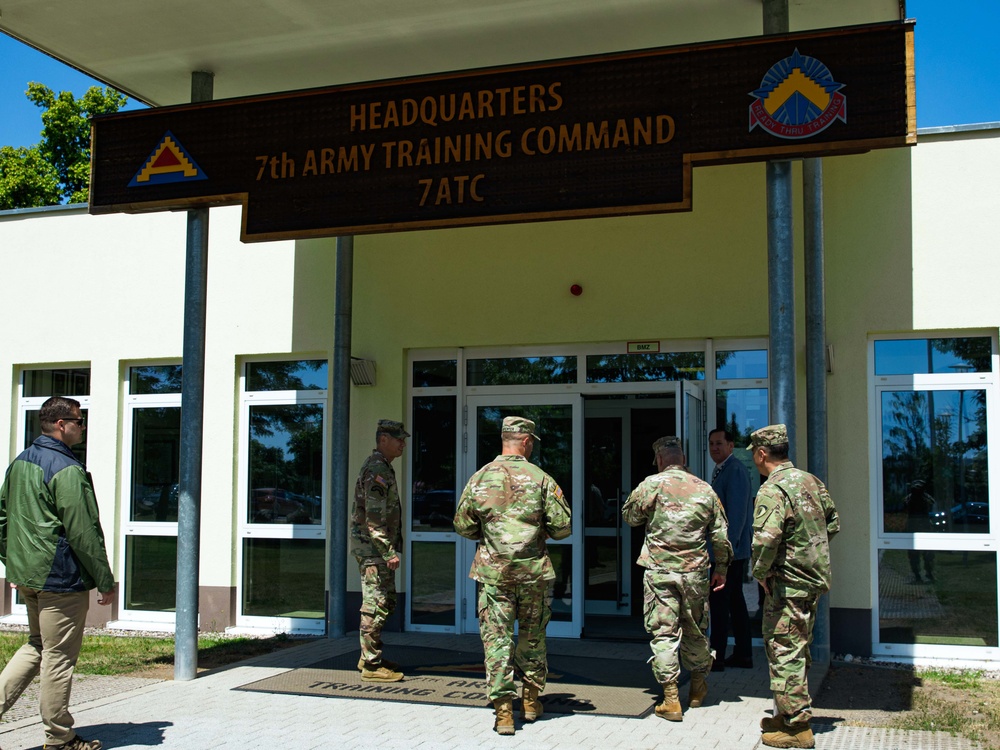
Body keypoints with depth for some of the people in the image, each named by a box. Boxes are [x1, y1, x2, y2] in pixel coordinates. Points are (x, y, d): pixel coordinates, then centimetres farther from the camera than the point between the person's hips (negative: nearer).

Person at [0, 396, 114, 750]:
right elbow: (83, 533, -18)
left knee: (36, 645, 23)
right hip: (60, 577, -9)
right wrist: (105, 582, -11)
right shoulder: (67, 470, -18)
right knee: (59, 656, 2)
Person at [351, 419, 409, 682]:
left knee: (385, 603, 16)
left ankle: (369, 658, 24)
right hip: (373, 548, -11)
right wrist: (389, 552, -23)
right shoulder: (376, 469, -16)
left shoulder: (382, 468, 17)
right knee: (377, 605, -6)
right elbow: (374, 517, -23)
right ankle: (372, 666, -1)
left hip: (379, 549, 11)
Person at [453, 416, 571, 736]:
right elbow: (563, 526, -4)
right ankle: (530, 700, 28)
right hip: (532, 570, 0)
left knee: (496, 638, 3)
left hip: (493, 571, 0)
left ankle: (503, 711, -2)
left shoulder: (480, 478, 0)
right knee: (532, 635, 16)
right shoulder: (540, 478, -5)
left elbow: (463, 525, 6)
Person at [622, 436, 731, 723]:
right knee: (695, 631, 18)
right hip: (695, 571, 3)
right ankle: (698, 688, 34)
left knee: (663, 634, 0)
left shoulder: (651, 485, -6)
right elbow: (720, 534, 8)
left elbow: (629, 516, 6)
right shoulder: (704, 489, 4)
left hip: (659, 571, -3)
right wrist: (721, 568, 18)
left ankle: (671, 700, -3)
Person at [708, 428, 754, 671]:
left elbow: (737, 512, -21)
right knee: (735, 600, 13)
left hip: (730, 549, -10)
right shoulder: (720, 471, 17)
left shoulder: (735, 471, -14)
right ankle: (743, 654, 19)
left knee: (718, 601, -8)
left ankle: (717, 657, -5)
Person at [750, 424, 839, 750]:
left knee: (784, 651, -1)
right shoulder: (811, 481, 10)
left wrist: (760, 573, -14)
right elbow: (833, 522, 19)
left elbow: (766, 539, -30)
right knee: (798, 647, 18)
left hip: (788, 584, -9)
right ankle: (790, 713, 29)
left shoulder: (773, 489, -18)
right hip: (814, 579, 9)